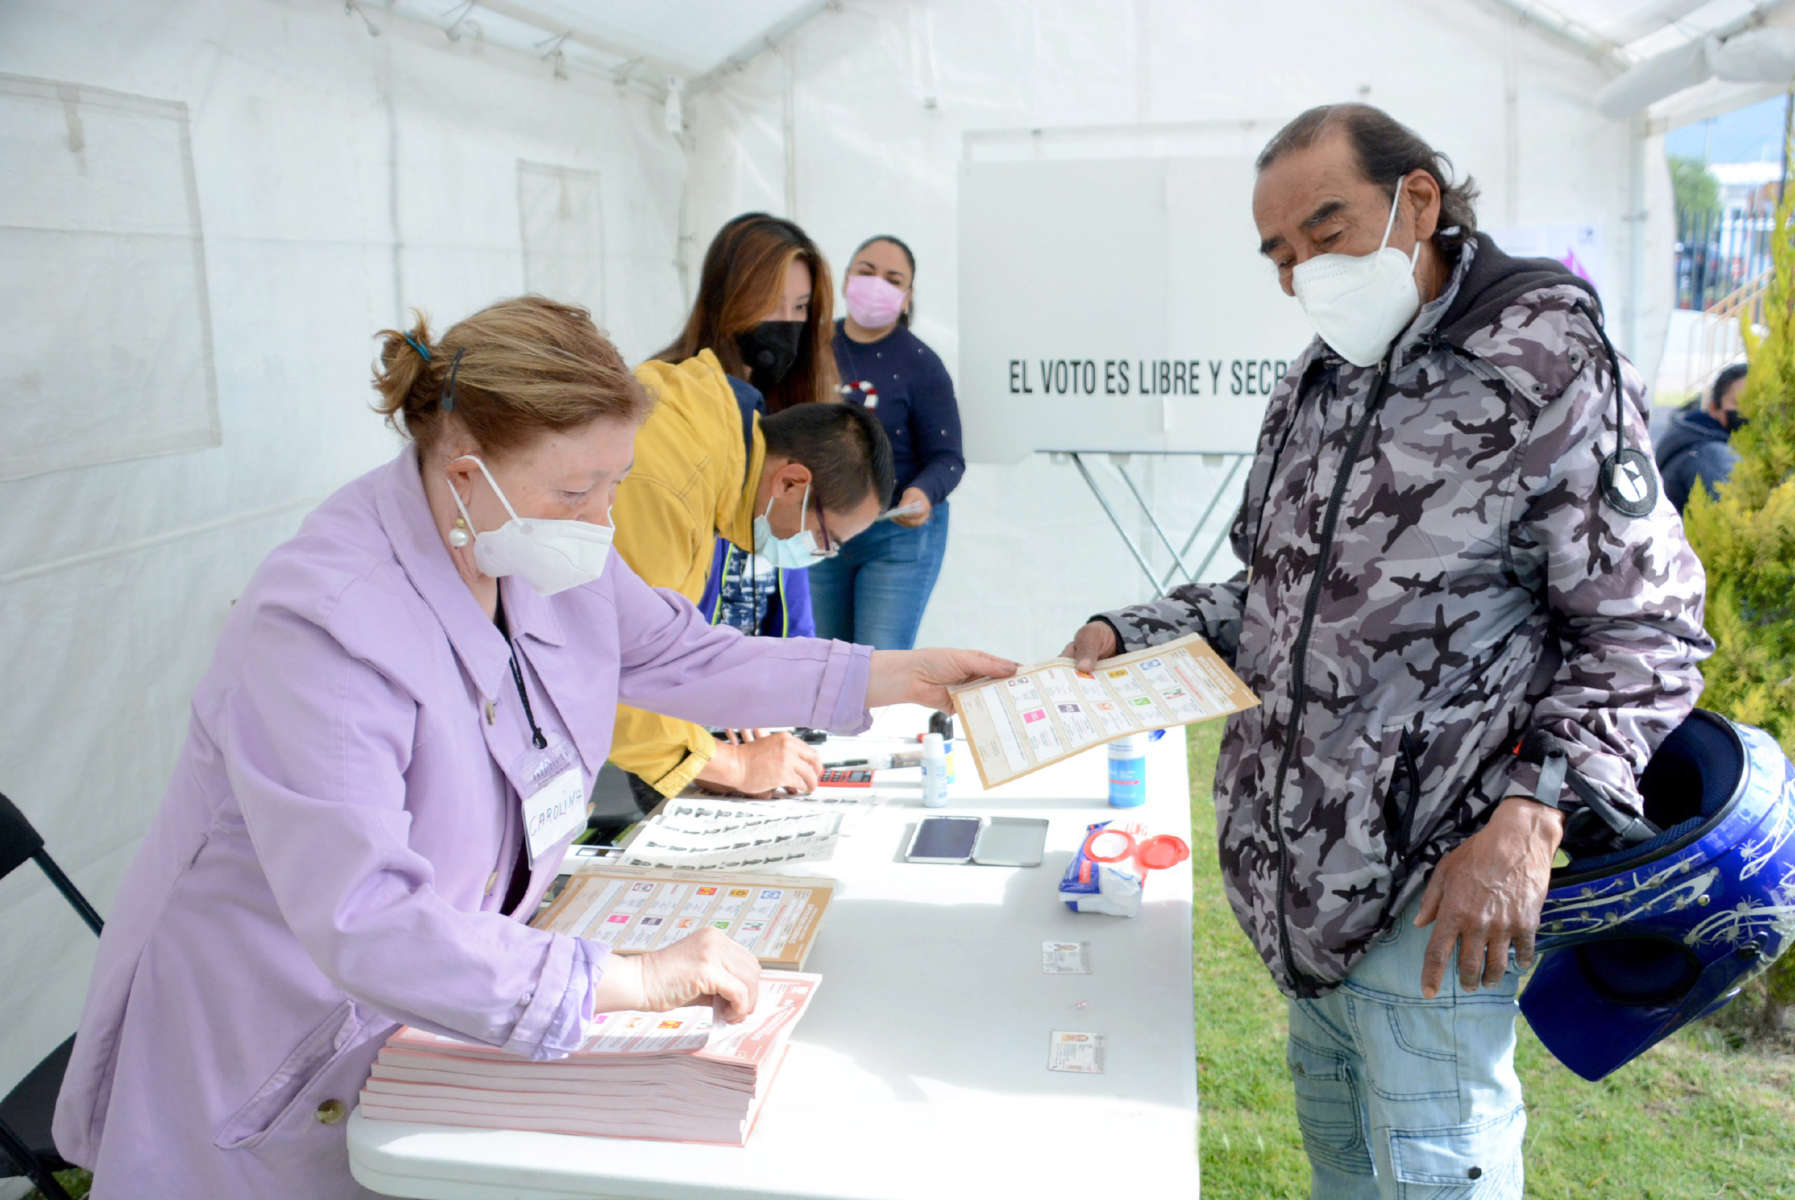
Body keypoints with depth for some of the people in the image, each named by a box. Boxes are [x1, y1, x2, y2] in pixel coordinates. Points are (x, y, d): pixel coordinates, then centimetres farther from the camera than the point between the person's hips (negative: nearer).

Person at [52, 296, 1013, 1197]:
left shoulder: (545, 552, -7)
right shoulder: (322, 624, -32)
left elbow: (682, 655, 7)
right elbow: (364, 922, -36)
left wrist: (903, 675, 3)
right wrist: (631, 980, -38)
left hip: (449, 995, 7)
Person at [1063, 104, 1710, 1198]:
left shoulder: (1548, 370, -12)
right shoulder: (1316, 387, 11)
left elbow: (1646, 636, -13)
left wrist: (1529, 817, -26)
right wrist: (1134, 635, 3)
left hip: (1430, 885, -7)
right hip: (1290, 854, 7)